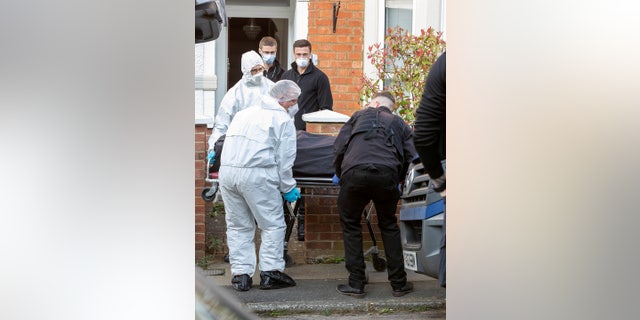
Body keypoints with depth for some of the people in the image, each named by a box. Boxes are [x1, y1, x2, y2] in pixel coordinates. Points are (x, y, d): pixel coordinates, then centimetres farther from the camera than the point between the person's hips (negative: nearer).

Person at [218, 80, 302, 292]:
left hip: (227, 171, 6)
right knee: (273, 224, 6)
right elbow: (285, 160, 0)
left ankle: (240, 274, 11)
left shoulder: (243, 114, 23)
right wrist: (288, 188, 8)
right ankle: (270, 272, 3)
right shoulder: (283, 120, 4)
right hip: (257, 175, -6)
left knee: (238, 226, 14)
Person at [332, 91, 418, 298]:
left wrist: (339, 174, 33)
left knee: (350, 225, 15)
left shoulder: (360, 116, 28)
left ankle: (356, 284, 12)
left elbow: (339, 147, 18)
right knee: (389, 226, 20)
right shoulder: (399, 124, 30)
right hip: (386, 175, 1)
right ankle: (399, 283, 19)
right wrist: (397, 181, 31)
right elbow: (411, 156, 16)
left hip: (354, 173, -1)